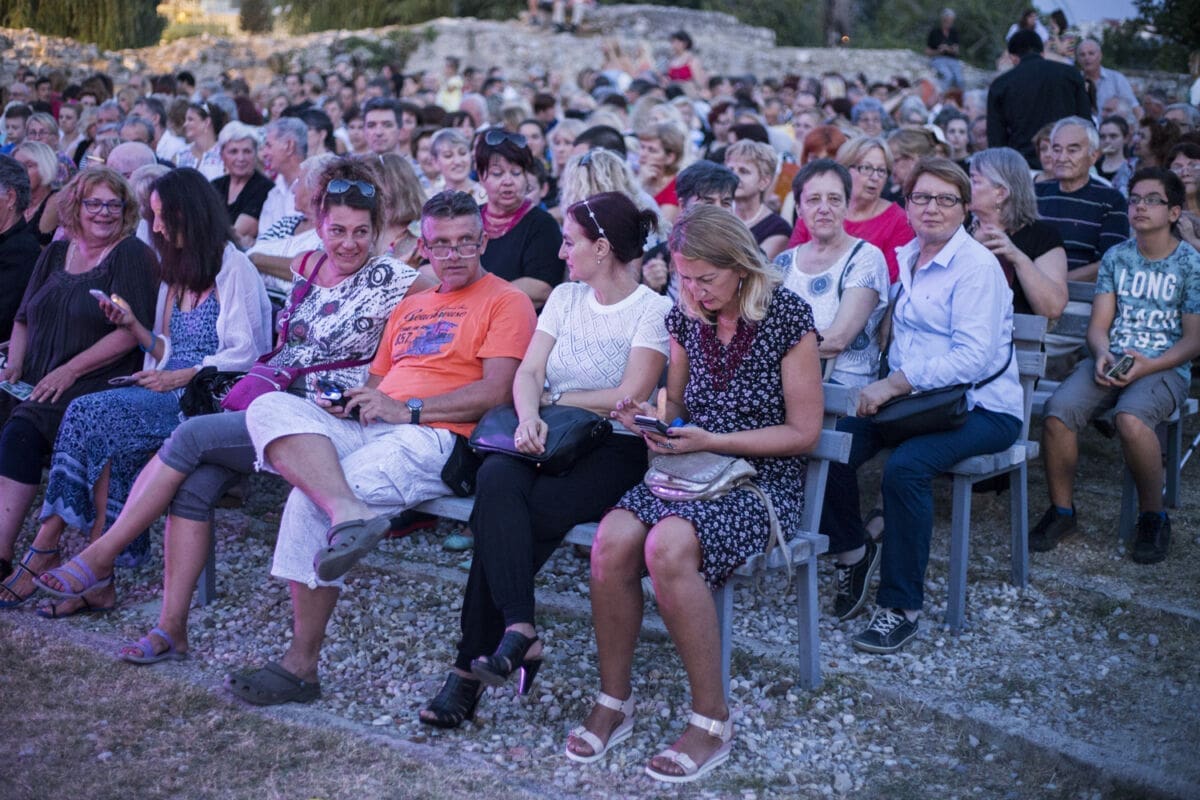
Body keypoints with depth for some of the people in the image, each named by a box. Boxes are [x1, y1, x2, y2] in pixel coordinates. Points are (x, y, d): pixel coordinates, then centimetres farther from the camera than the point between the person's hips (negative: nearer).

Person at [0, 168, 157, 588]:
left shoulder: (132, 255, -1)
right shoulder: (56, 254, 19)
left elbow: (130, 333, -11)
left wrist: (69, 371, -16)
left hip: (97, 383, -6)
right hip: (35, 386, 7)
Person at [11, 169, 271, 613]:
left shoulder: (233, 268, -2)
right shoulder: (177, 271, 24)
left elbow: (245, 354, -9)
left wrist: (180, 377, -14)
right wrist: (134, 327, 4)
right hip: (171, 395, 7)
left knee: (93, 414, -25)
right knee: (94, 417, -23)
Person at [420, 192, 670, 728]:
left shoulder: (653, 310, -1)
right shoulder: (565, 297, 18)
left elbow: (629, 398, -11)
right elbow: (527, 372, 7)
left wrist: (555, 398, -2)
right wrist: (529, 418, -14)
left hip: (614, 449, -5)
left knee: (503, 517, -28)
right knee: (496, 478, -31)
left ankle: (472, 665, -19)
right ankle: (519, 633, -34)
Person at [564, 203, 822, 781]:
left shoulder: (786, 316, -9)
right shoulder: (685, 316, 8)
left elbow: (803, 431, -8)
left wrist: (712, 441, -17)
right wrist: (649, 415, -3)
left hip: (763, 478, -5)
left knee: (668, 547, -35)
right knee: (611, 542, -26)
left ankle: (711, 722, -19)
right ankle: (613, 703, -7)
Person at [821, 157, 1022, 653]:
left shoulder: (977, 267, -12)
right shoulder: (905, 258, 12)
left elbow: (973, 356, -21)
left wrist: (894, 385, -25)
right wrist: (888, 386, 3)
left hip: (980, 407, -7)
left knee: (905, 466, -33)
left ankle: (901, 608, -19)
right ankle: (852, 552, 9)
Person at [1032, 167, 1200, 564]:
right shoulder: (1116, 257, 12)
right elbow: (1098, 325, 10)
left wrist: (1148, 366, -17)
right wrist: (1103, 356, -13)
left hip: (1165, 368, -3)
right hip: (1111, 361, 4)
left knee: (1130, 418, -36)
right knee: (1058, 409, -26)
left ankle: (1153, 517, -13)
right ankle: (1062, 512, -8)